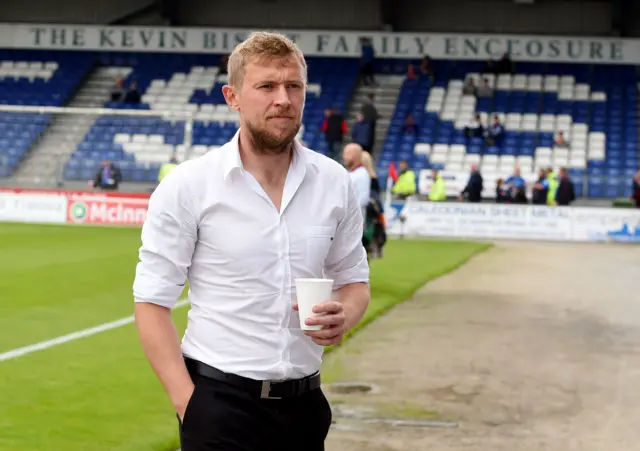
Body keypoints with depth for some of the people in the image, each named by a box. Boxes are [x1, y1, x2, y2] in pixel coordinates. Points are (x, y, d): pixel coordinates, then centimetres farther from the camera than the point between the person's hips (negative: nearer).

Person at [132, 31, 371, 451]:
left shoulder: (335, 182, 3)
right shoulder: (188, 185, -8)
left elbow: (354, 279, 14)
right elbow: (152, 302, -6)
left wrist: (344, 315, -8)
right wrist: (187, 401, -14)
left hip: (304, 401, 4)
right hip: (219, 402, -3)